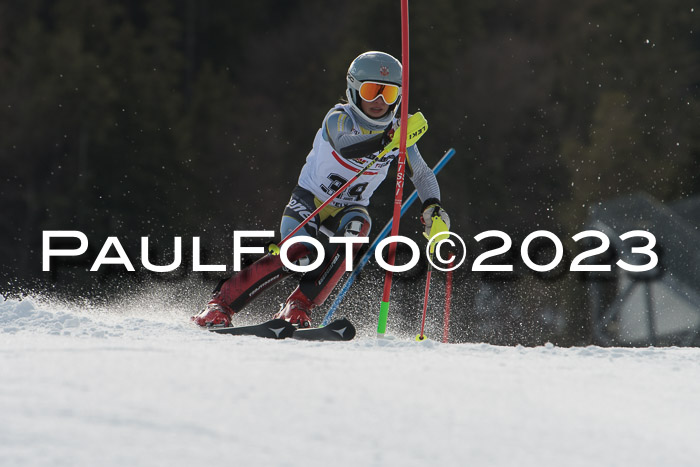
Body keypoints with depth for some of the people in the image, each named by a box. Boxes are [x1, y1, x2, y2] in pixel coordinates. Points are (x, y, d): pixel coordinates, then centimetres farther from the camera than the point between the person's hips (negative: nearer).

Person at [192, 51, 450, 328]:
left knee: (358, 225, -32)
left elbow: (423, 174, 9)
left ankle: (298, 308, -29)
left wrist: (432, 206, -12)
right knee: (300, 256, -29)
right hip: (309, 202, -4)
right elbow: (345, 146, -40)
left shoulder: (397, 132, -4)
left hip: (347, 211, 4)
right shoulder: (339, 118, -17)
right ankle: (219, 305, -17)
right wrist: (387, 140, -57)